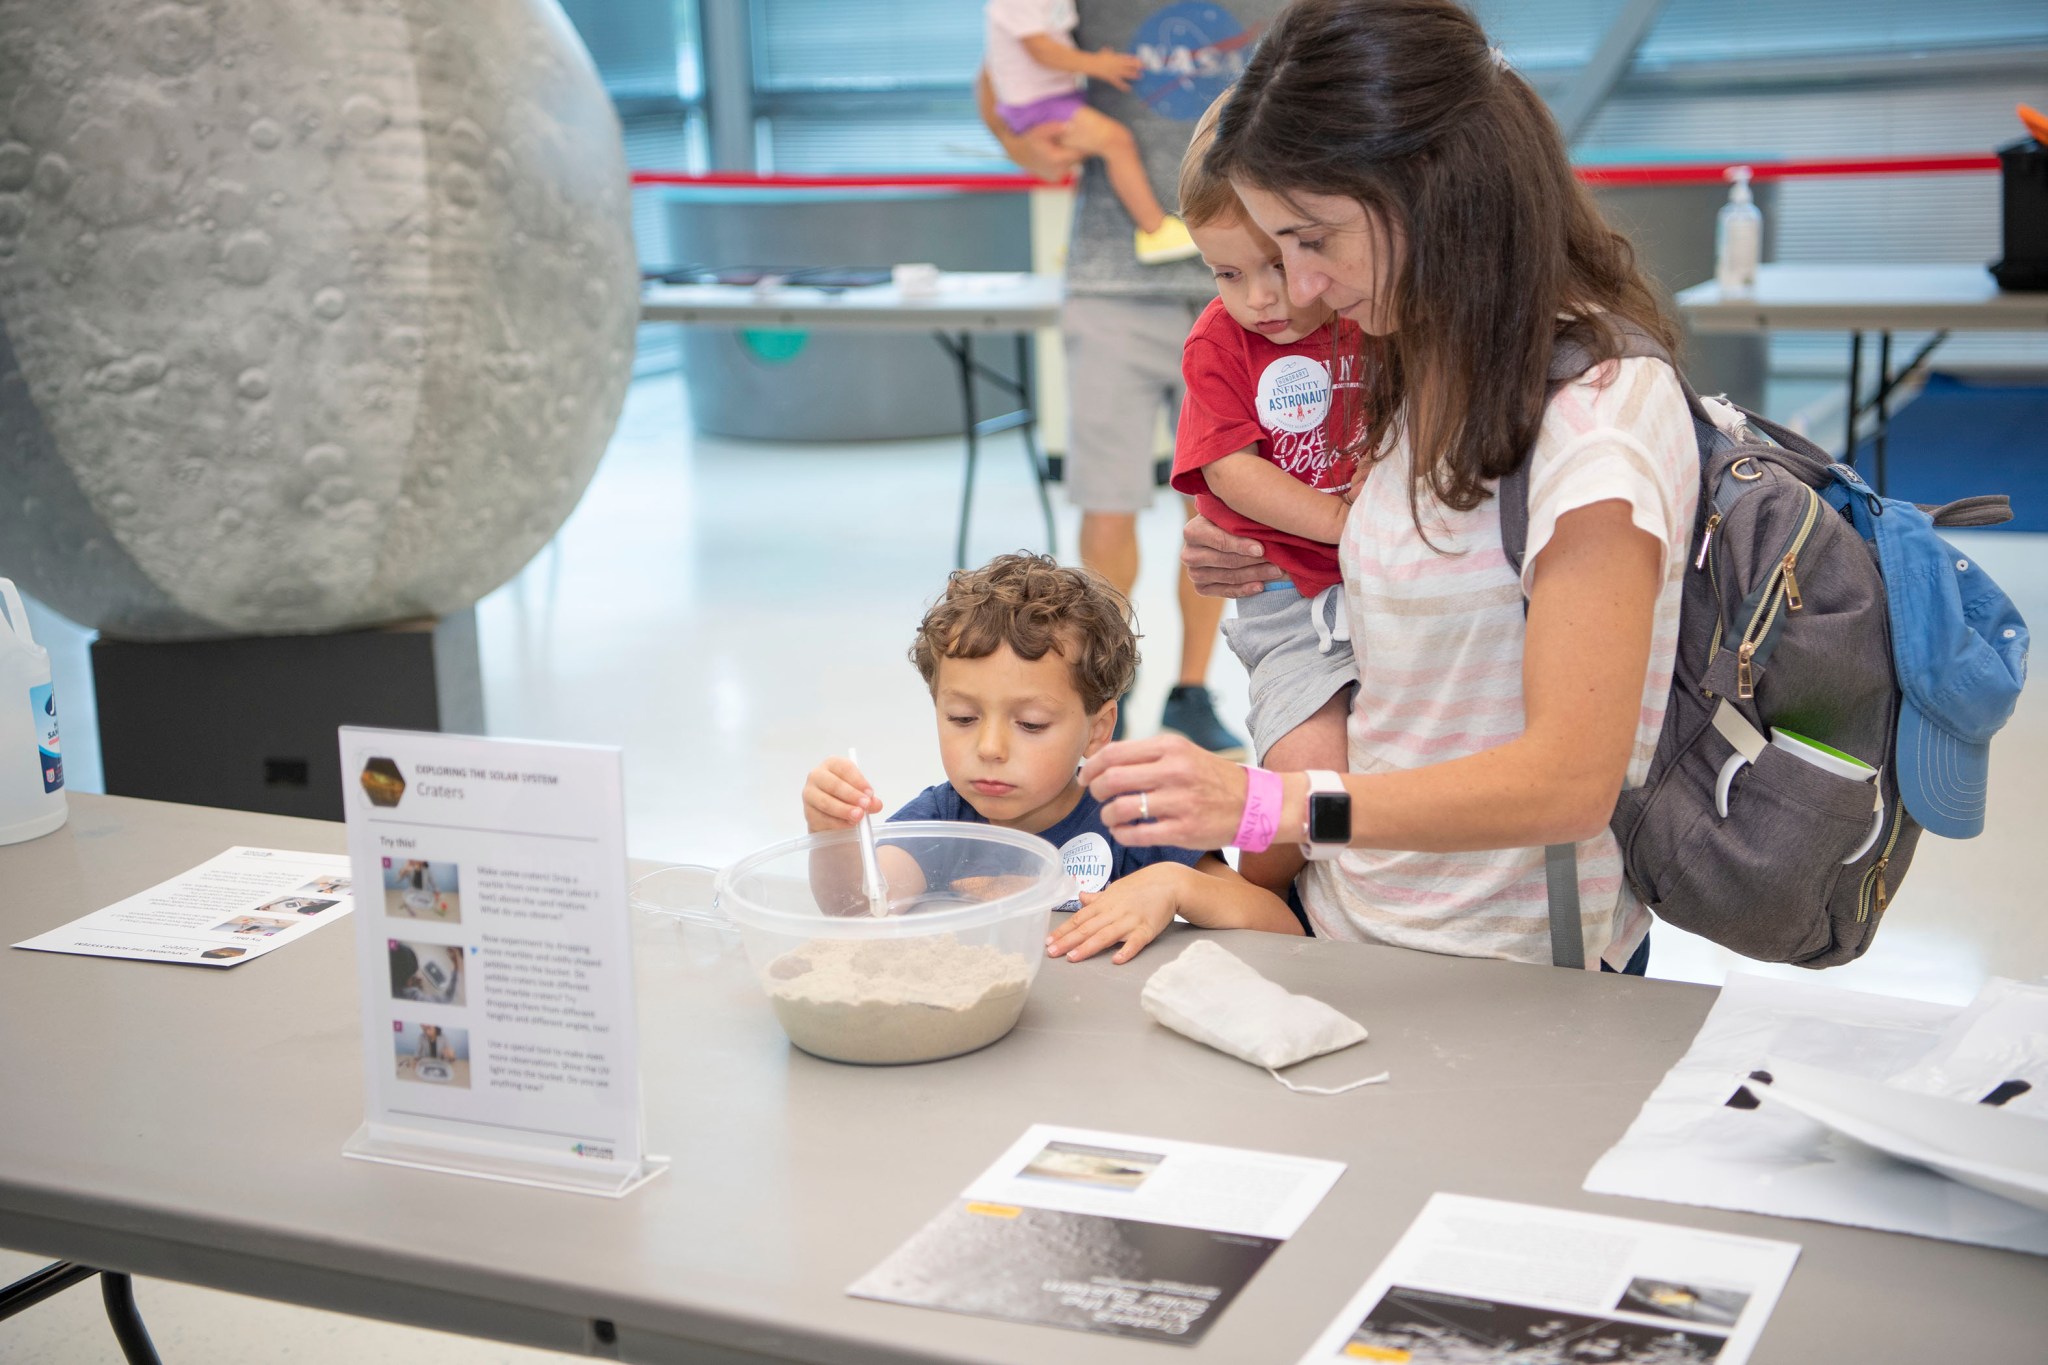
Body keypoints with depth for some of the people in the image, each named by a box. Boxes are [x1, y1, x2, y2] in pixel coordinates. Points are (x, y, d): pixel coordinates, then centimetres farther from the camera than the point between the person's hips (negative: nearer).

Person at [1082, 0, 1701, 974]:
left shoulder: (1604, 404, -17)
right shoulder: (1421, 371, 10)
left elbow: (1572, 780, -23)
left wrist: (1270, 806, -31)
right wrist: (1289, 568, 8)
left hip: (1507, 967, -8)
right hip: (1355, 920, 8)